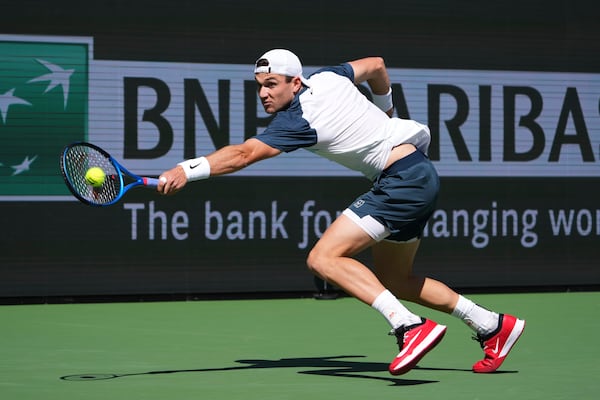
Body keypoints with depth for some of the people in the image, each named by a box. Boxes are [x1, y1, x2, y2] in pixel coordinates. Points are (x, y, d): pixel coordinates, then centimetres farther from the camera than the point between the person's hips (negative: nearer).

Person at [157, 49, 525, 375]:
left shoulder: (298, 120, -18)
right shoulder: (327, 79, 5)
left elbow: (243, 154, -27)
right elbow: (376, 65, 23)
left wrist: (187, 171, -34)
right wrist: (385, 111, 38)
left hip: (404, 179, -10)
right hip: (420, 176, 10)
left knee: (324, 258, -20)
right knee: (393, 281, 21)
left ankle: (410, 326, -28)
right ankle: (494, 326, 27)